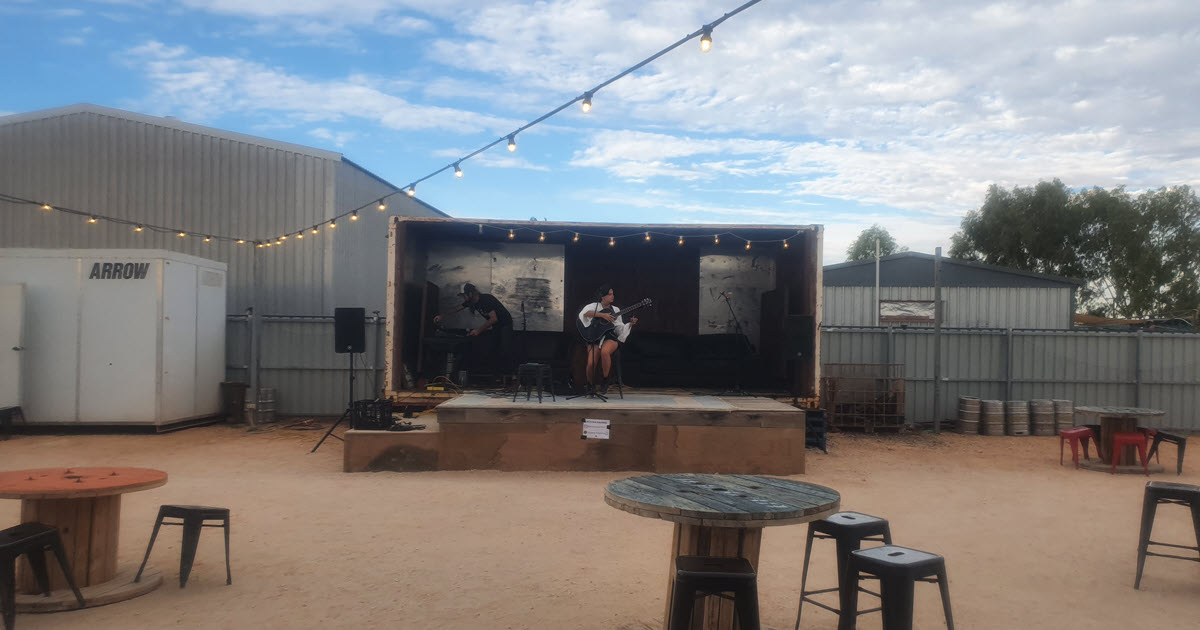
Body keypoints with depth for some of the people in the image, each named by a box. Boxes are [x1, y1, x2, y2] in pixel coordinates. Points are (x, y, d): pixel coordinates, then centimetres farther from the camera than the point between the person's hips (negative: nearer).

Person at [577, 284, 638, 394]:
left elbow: (620, 328, 12)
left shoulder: (615, 310, 16)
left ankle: (604, 381, -15)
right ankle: (591, 385, 11)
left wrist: (630, 323, -6)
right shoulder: (594, 306, 7)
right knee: (591, 364, -23)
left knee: (604, 352, -36)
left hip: (610, 337, 1)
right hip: (595, 337, -1)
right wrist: (602, 315, -22)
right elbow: (584, 313, -16)